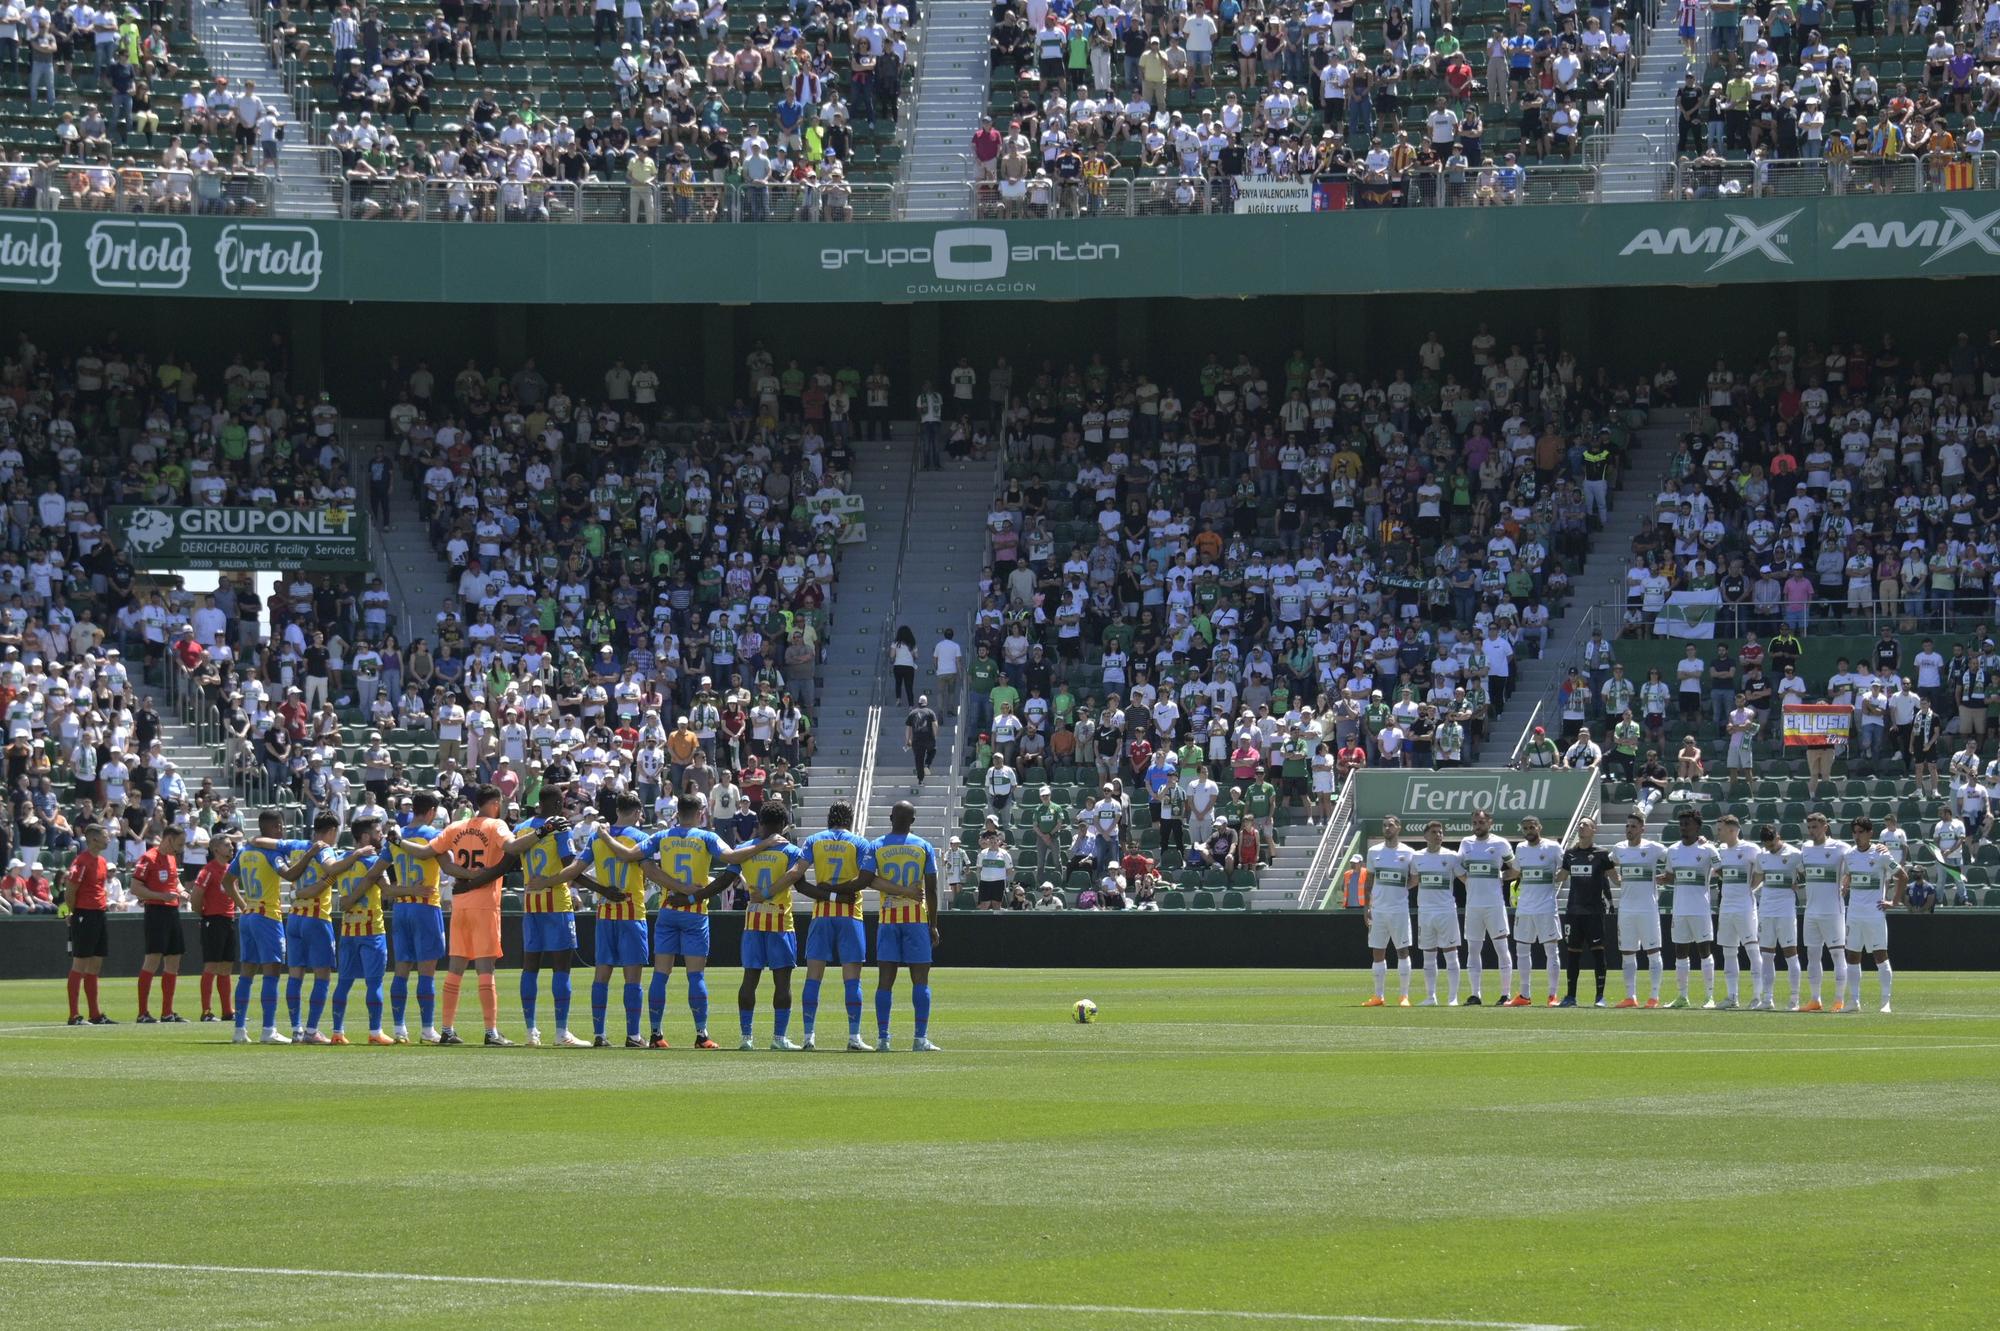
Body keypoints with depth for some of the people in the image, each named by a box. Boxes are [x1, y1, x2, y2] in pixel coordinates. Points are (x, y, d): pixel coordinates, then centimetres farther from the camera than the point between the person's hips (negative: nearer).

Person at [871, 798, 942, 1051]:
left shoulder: (875, 847, 1)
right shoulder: (924, 847, 1)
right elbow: (931, 890, 0)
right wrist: (933, 925, 5)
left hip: (887, 918, 1)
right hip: (917, 918, -1)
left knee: (885, 979, 2)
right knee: (920, 978, 2)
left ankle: (882, 1039, -2)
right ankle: (921, 1039, -3)